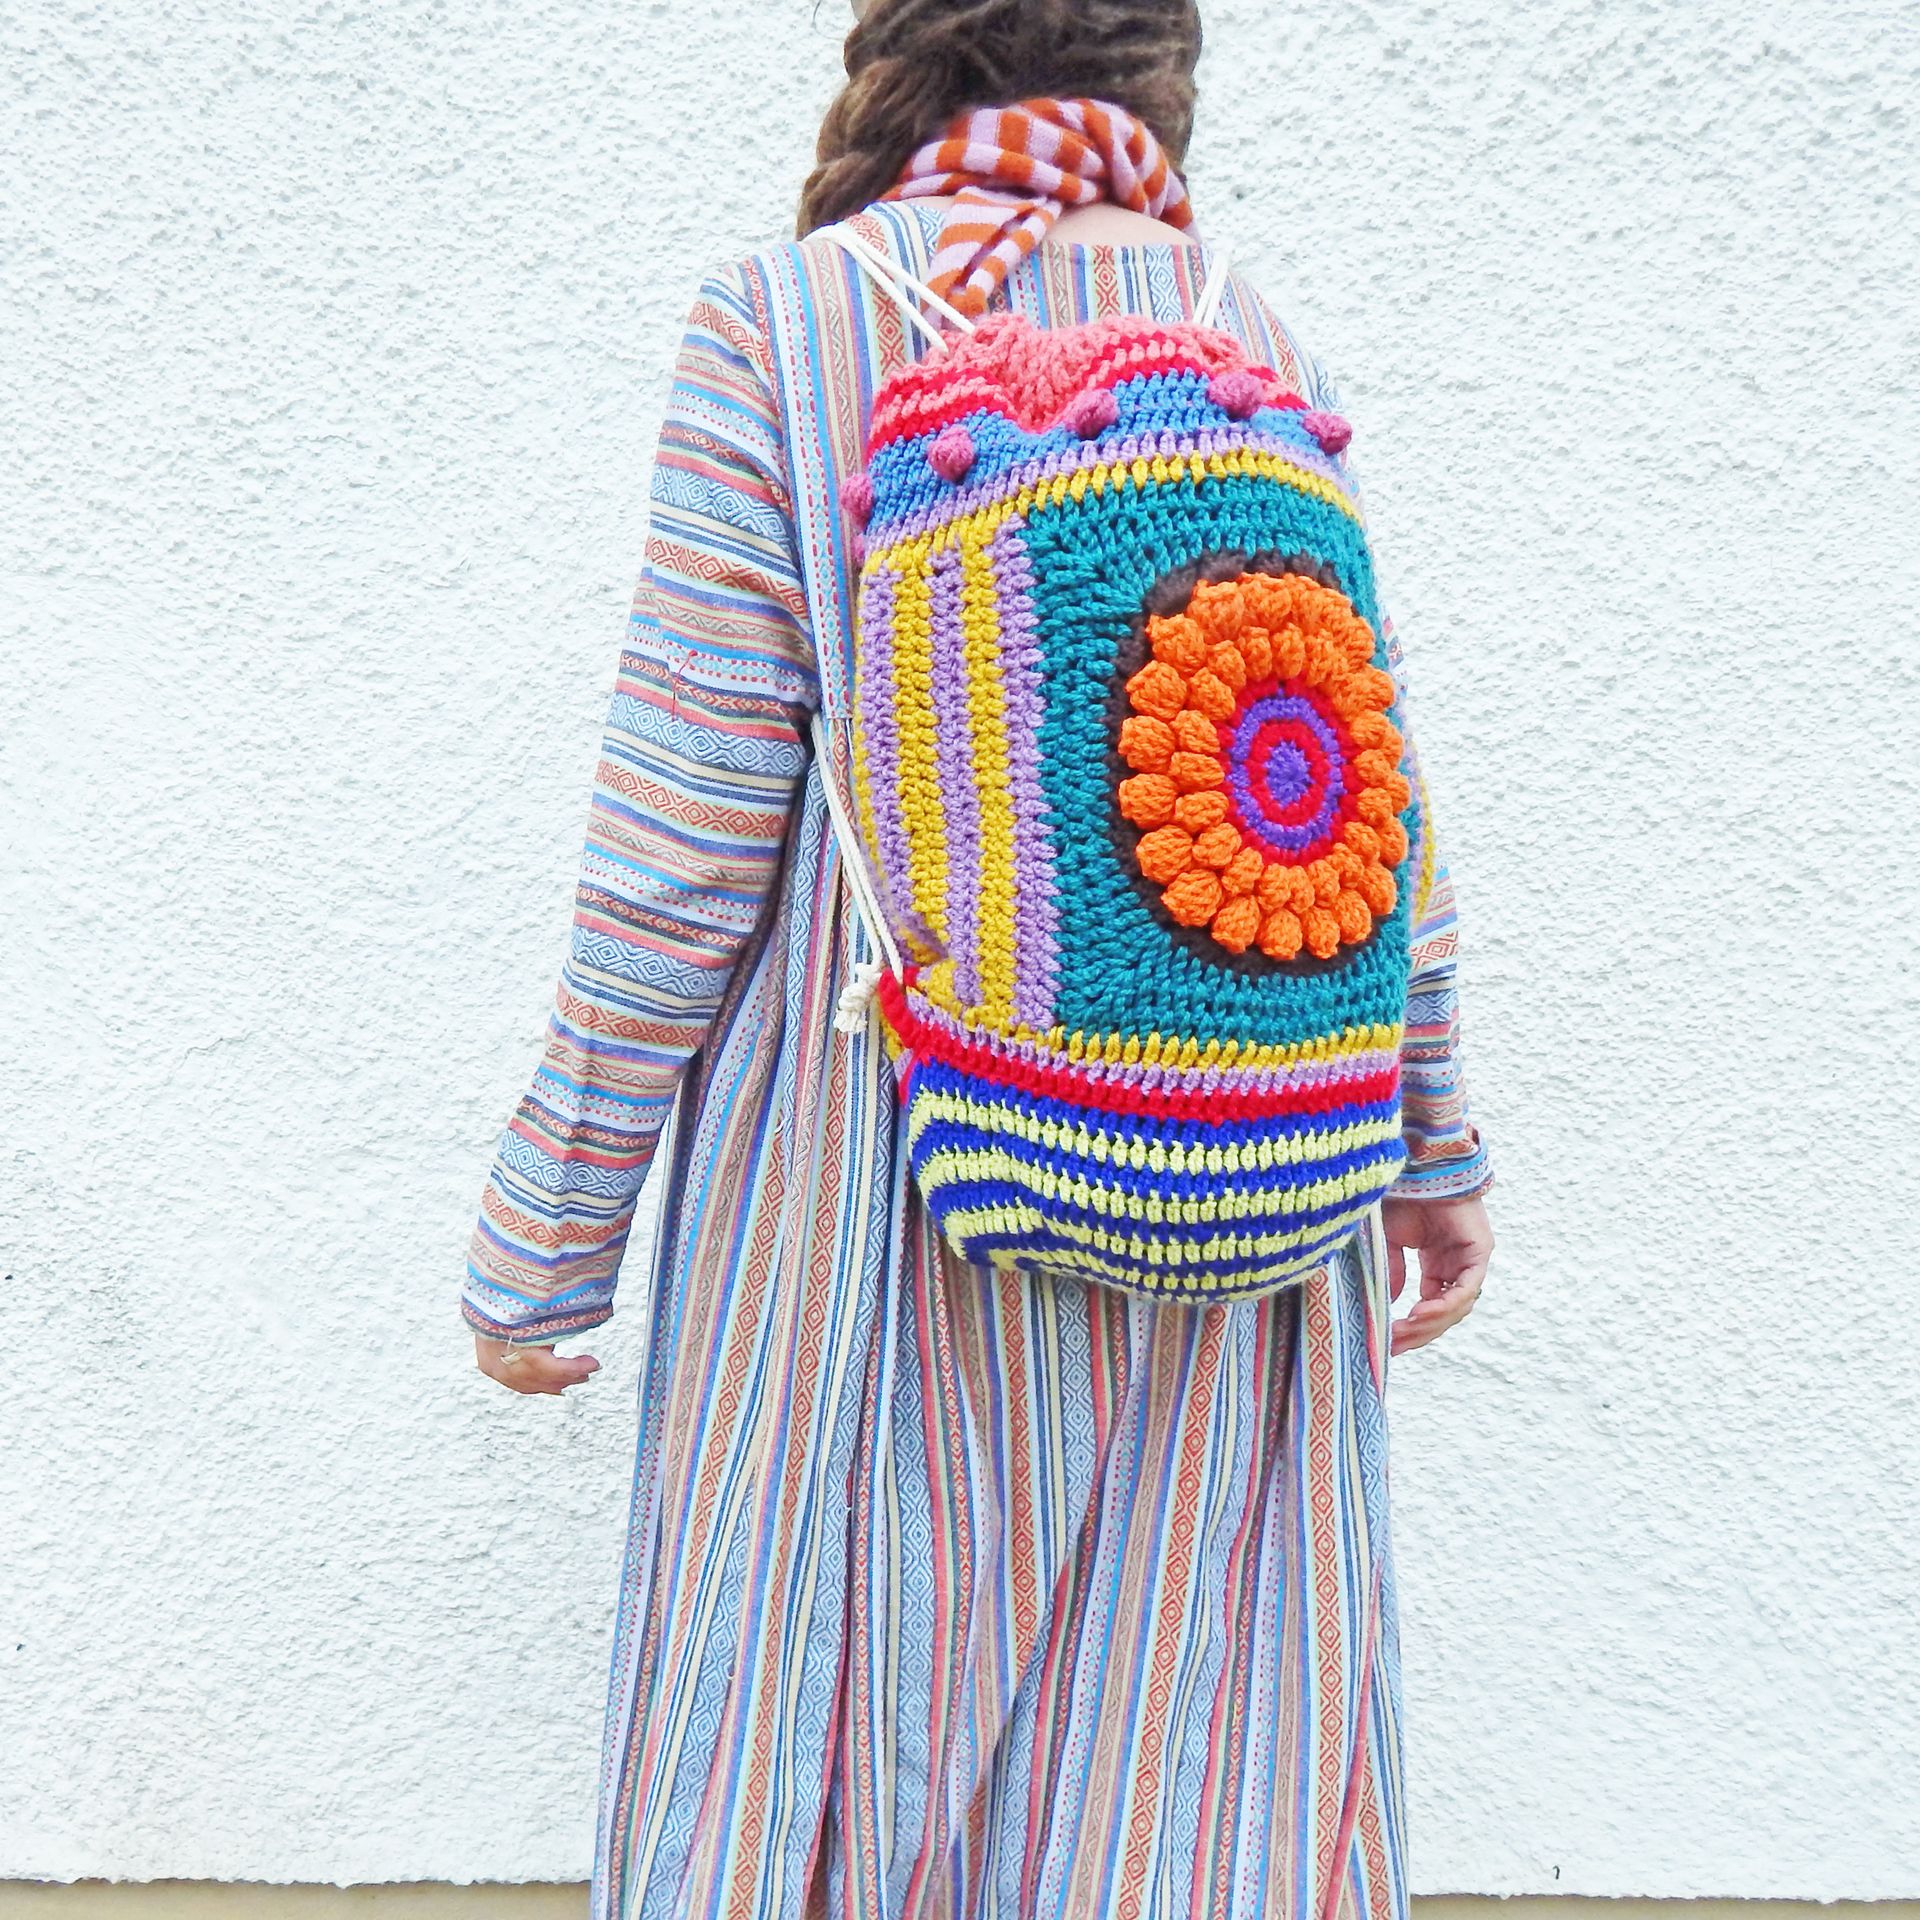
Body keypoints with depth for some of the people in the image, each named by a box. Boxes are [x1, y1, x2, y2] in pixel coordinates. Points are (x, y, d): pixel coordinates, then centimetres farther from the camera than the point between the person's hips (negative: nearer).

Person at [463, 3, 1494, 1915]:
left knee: (826, 1737, 13)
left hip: (879, 1189, -3)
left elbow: (682, 850, -9)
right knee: (1208, 1721, 17)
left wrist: (540, 1234, 0)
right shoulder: (1262, 345, 6)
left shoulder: (780, 324, -3)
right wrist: (1430, 1144, 17)